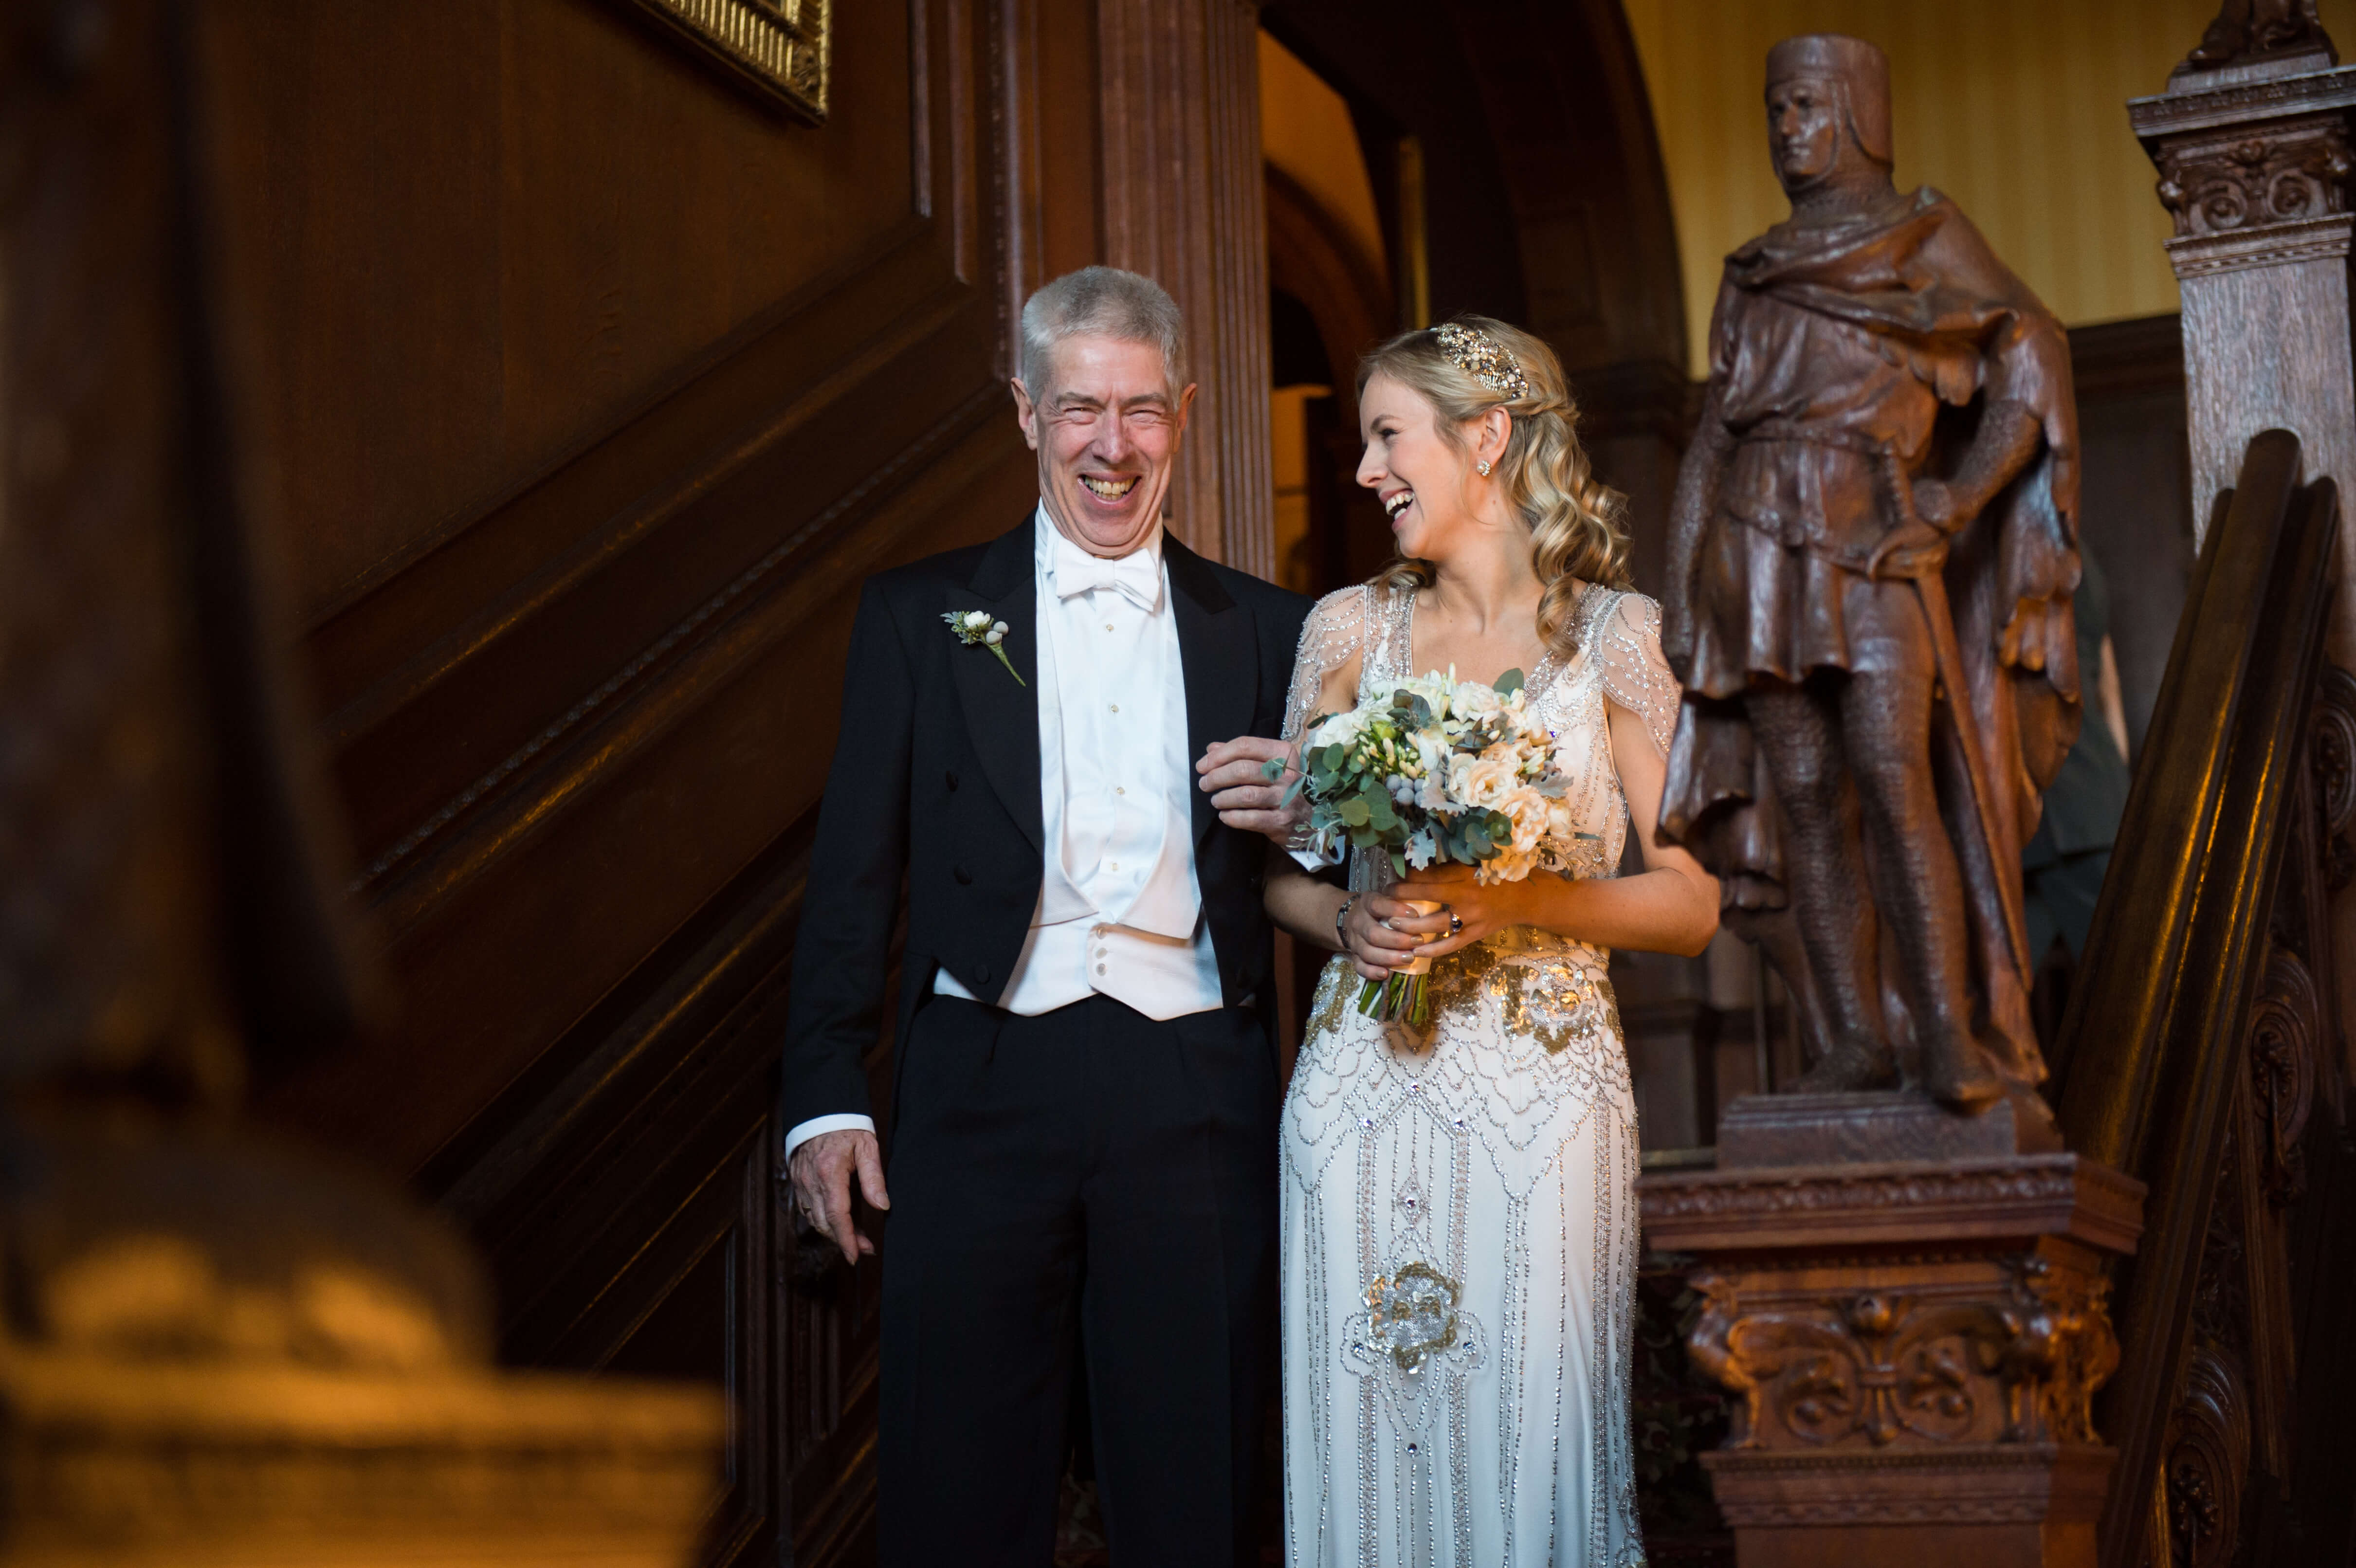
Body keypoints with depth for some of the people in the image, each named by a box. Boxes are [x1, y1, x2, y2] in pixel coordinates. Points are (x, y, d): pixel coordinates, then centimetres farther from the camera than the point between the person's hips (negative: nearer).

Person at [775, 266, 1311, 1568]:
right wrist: (824, 1095, -2)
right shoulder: (919, 616, 7)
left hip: (1195, 1097, 1)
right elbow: (854, 872, 4)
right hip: (985, 1086, -1)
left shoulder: (1264, 631, 11)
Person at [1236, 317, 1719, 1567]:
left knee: (1533, 1452, -2)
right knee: (1361, 1445, 4)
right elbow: (1280, 868, 13)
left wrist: (1517, 902, -15)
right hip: (1362, 1080, 2)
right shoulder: (1350, 627, 8)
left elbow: (1688, 905, 0)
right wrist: (1351, 922, -8)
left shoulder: (1614, 635, 0)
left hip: (1544, 1089, -2)